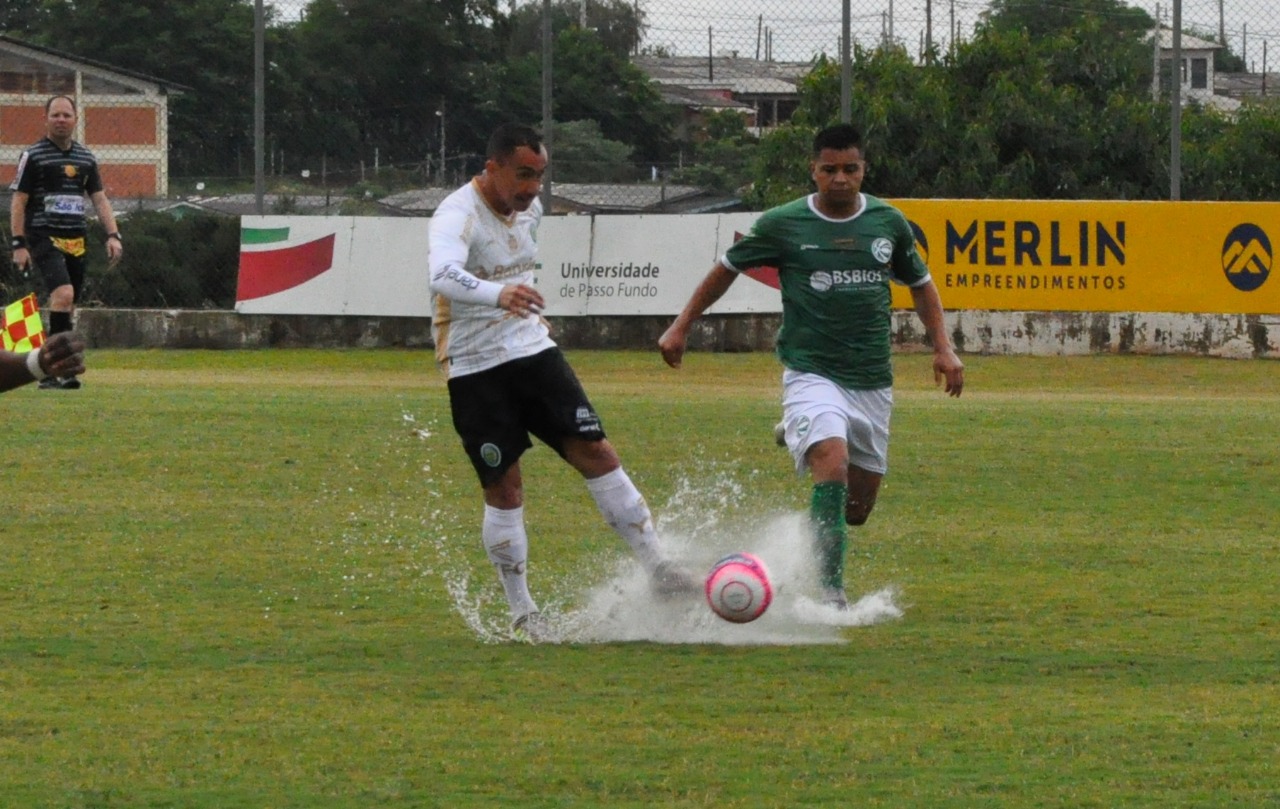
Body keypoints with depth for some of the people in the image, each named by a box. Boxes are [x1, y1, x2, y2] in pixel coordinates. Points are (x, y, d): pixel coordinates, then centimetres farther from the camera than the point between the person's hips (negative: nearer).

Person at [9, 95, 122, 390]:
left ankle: (50, 373, 12)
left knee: (66, 308, 5)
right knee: (63, 294, -25)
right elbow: (18, 201, -2)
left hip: (76, 241, 6)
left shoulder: (86, 158, 15)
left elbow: (99, 199, 17)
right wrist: (19, 244, -9)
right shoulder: (33, 155, -1)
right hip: (44, 238, -6)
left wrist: (113, 235, 3)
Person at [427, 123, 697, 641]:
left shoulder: (530, 208, 4)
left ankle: (658, 570, -1)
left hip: (534, 351, 6)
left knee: (596, 452, -3)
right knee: (504, 487, -3)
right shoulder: (458, 215, -21)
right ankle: (522, 613, 9)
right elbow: (444, 274, -43)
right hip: (476, 370, -6)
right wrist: (498, 295, -59)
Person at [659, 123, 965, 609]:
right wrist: (682, 327, 10)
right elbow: (728, 268, 11)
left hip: (872, 381, 4)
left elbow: (919, 282, 19)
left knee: (857, 509, 9)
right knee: (833, 464, -30)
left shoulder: (888, 222, 4)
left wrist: (942, 346, 9)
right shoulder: (783, 224, -4)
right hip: (811, 373, -4)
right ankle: (830, 588, -26)